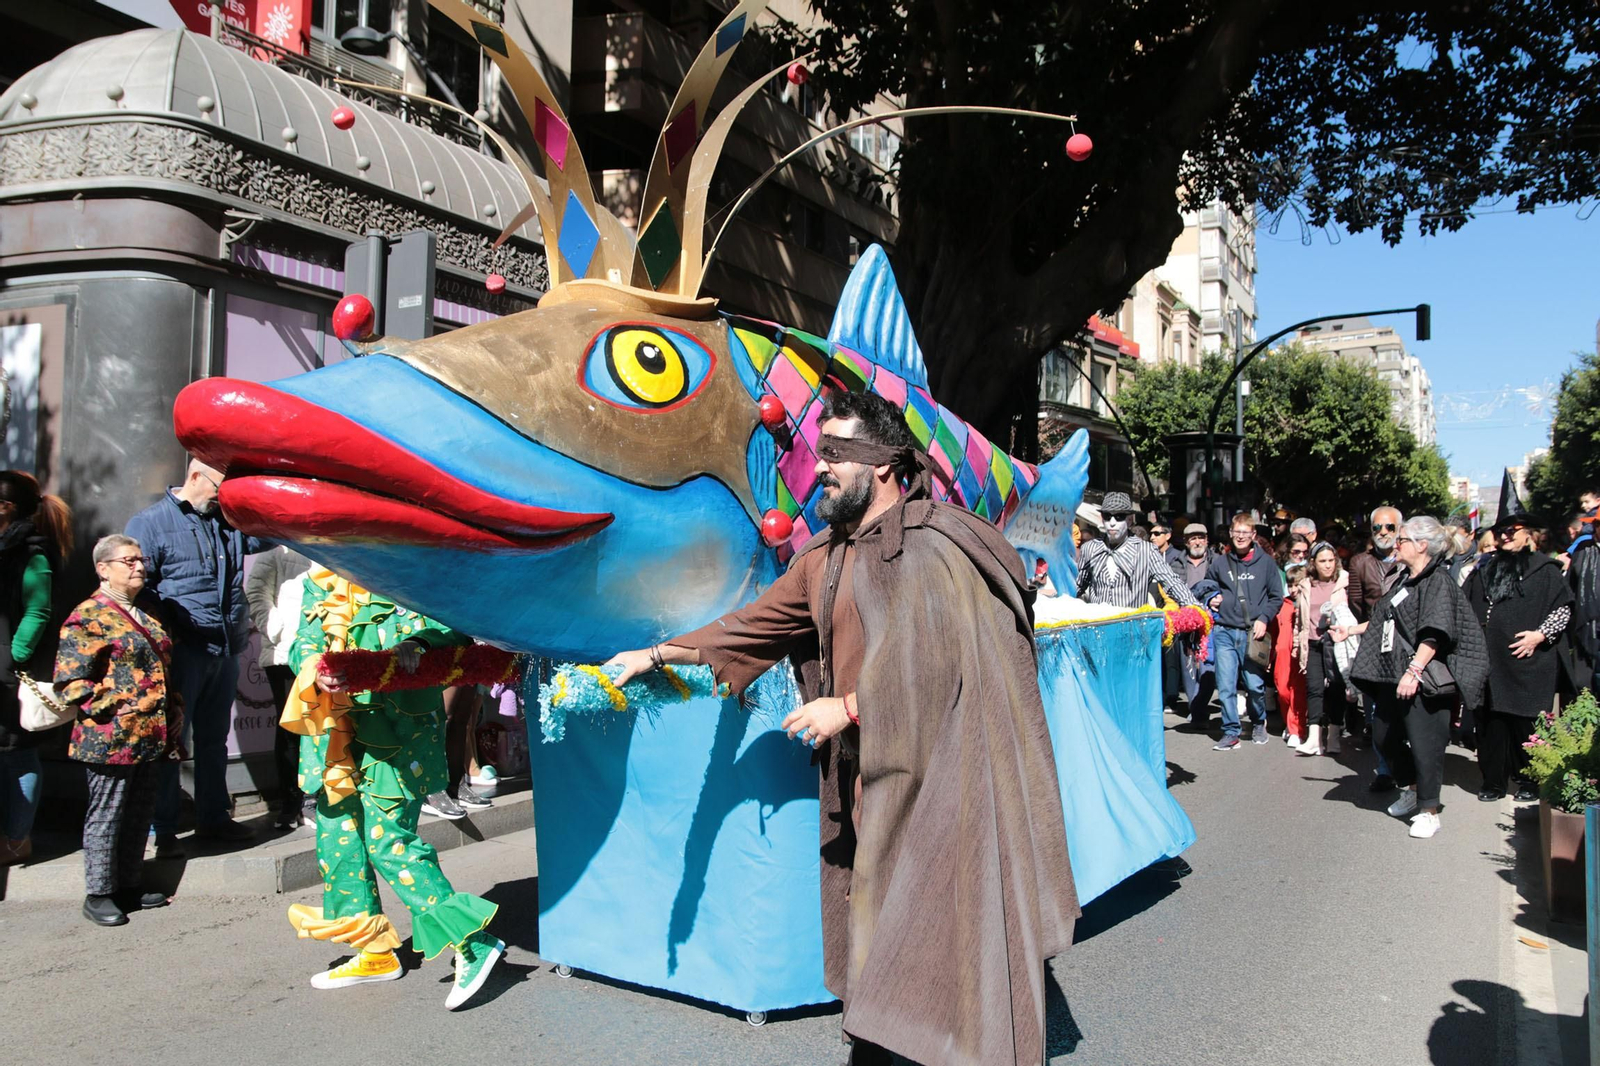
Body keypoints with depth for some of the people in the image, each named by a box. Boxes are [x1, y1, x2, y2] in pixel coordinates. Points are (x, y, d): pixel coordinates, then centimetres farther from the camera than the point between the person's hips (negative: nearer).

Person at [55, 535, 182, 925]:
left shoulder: (149, 609, 14)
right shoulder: (87, 617, -9)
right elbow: (71, 680, -14)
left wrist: (174, 708, 15)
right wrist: (112, 708, -18)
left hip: (149, 735, 8)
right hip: (109, 739, -8)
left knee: (140, 812, 14)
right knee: (106, 813, 2)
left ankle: (129, 886, 26)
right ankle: (98, 895, 13)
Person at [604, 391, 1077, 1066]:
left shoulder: (930, 542, -11)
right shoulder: (826, 557, 12)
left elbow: (935, 654, -20)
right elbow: (758, 623, 16)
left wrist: (850, 707, -18)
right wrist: (658, 654, 15)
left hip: (929, 766, -7)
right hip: (861, 770, 7)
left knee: (931, 923, -1)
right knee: (871, 918, 12)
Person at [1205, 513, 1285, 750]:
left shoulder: (1266, 562, 6)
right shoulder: (1219, 562, 10)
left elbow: (1276, 596, 8)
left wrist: (1263, 618, -5)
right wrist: (1211, 600, 2)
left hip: (1252, 633, -1)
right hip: (1224, 632, 1)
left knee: (1255, 684, 0)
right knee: (1226, 686, -1)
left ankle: (1259, 723, 27)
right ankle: (1230, 733, 9)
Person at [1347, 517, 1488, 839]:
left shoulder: (1438, 581, -13)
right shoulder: (1404, 580, 14)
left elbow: (1434, 634, -23)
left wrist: (1414, 671, -28)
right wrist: (1350, 630, 30)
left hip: (1422, 678, -9)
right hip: (1394, 675, 9)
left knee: (1424, 743, -4)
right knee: (1383, 736, 16)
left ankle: (1428, 811, 7)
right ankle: (1412, 790, 35)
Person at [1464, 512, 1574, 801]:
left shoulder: (1544, 569, 1)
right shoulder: (1485, 570, 15)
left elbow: (1564, 608, -2)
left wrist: (1540, 635, -12)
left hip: (1527, 660, -4)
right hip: (1490, 661, 4)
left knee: (1526, 720, 1)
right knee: (1491, 720, 3)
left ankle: (1529, 780, 16)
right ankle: (1494, 780, 12)